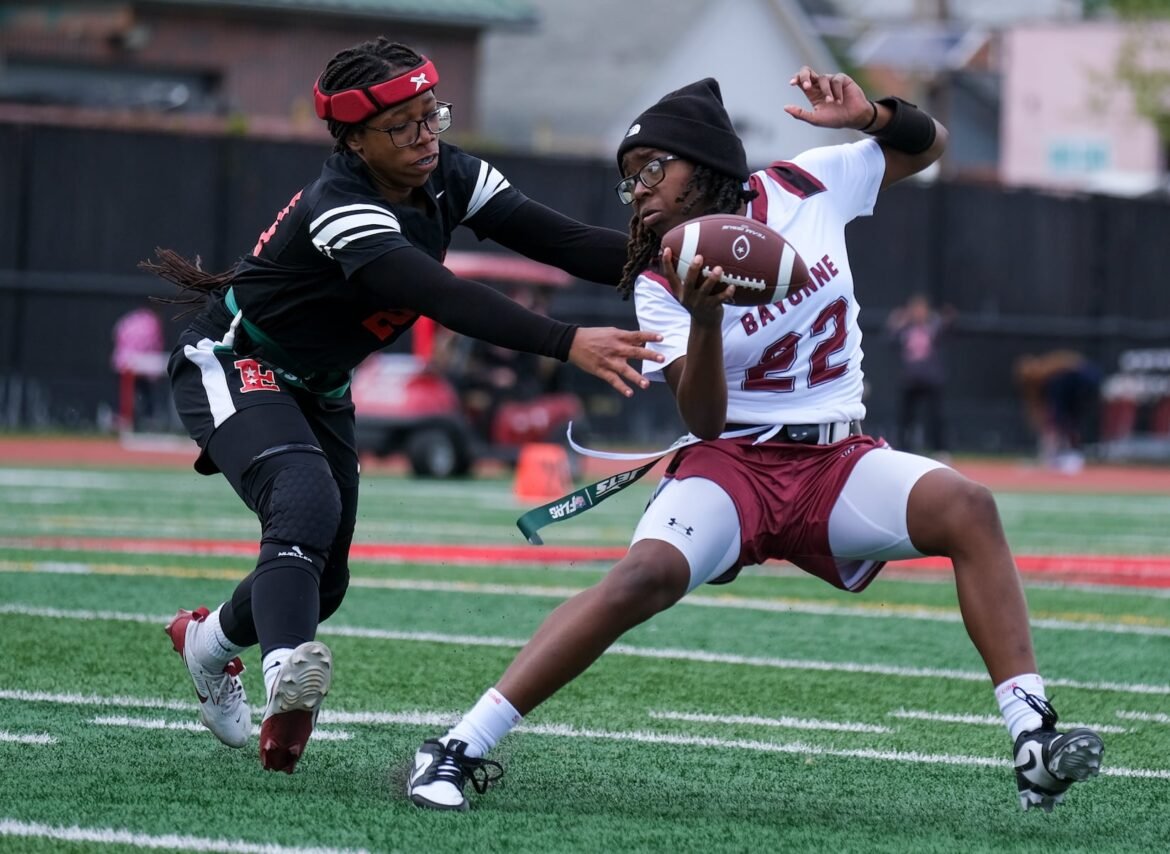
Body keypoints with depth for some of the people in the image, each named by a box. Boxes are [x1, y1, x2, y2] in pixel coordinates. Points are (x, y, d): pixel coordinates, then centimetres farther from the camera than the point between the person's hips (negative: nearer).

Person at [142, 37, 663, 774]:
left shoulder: (448, 177, -11)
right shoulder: (343, 208, -33)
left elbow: (555, 239, -20)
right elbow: (444, 298, -47)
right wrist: (569, 344, -57)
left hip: (317, 388, 8)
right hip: (233, 365, -8)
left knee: (324, 579, 12)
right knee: (307, 507, -35)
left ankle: (209, 639, 40)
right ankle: (289, 668, -49)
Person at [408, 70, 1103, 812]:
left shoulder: (803, 188, 1)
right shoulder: (661, 285, -5)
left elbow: (928, 144, 13)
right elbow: (705, 421, -14)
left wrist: (869, 114, -9)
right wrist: (704, 320, -31)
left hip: (836, 461, 3)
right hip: (733, 465, -2)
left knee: (966, 507, -25)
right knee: (646, 574, -31)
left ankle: (1033, 738, -27)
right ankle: (461, 749, -29)